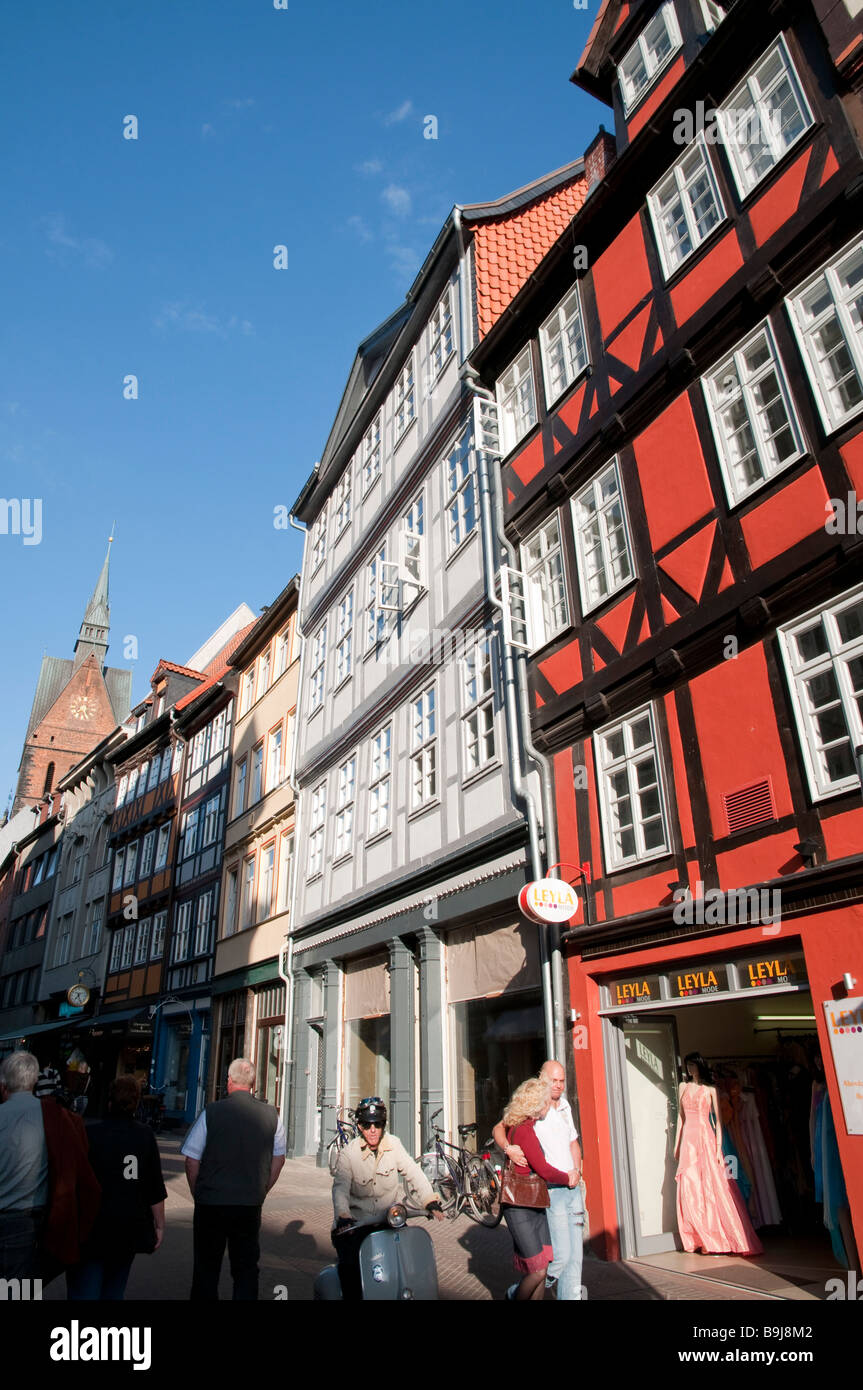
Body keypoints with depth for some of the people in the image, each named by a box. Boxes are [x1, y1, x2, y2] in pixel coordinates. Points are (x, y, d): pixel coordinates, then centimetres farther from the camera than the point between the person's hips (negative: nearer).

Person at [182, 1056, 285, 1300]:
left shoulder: (211, 1112, -10)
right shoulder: (271, 1115, -2)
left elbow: (191, 1161, -5)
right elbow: (279, 1159, 7)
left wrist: (198, 1195, 8)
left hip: (210, 1203, -1)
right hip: (251, 1206, 2)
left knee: (206, 1269, 14)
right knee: (246, 1268, 15)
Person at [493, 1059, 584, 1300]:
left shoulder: (565, 1106, 12)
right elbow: (499, 1128, -13)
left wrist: (576, 1170, 6)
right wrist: (508, 1148, -32)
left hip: (573, 1187, 7)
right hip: (551, 1189, -7)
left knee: (575, 1252, 9)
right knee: (560, 1254, -7)